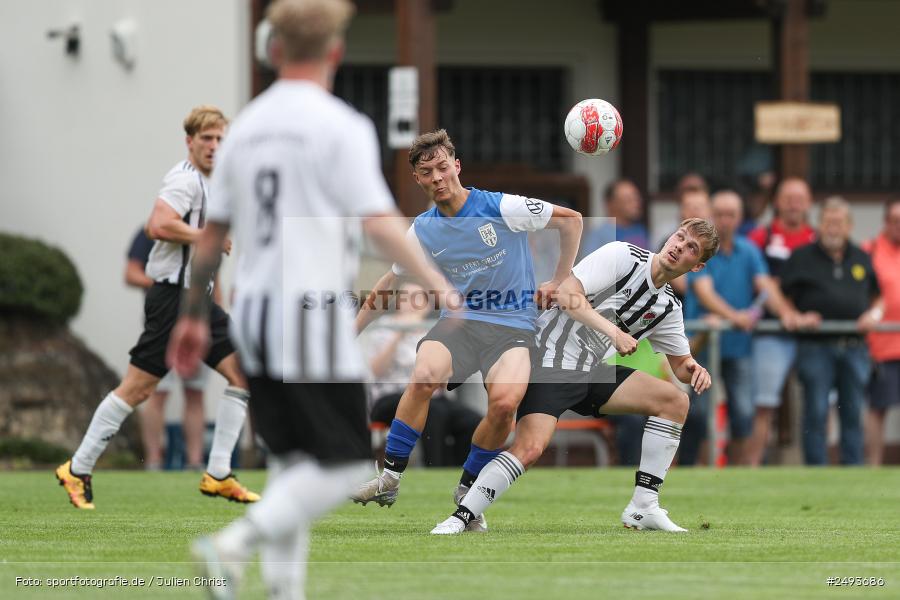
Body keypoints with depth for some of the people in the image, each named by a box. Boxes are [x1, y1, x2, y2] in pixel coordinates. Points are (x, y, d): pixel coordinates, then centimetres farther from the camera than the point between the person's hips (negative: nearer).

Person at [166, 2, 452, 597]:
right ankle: (235, 544, -19)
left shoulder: (247, 126, 11)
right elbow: (378, 222, -16)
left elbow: (213, 230, 15)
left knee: (292, 461, 14)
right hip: (315, 312, -7)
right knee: (343, 464, -4)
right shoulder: (342, 127, -8)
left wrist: (194, 315, 22)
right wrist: (438, 285, -13)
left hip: (255, 311, 7)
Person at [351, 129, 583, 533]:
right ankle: (390, 478, -20)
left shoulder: (502, 208, -8)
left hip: (513, 325, -2)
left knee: (505, 402, -31)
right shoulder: (423, 230, 6)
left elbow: (571, 219, 2)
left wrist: (559, 282, 3)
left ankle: (467, 492, -8)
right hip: (459, 320, 3)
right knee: (424, 376, -32)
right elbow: (389, 284, 20)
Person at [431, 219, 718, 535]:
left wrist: (693, 368, -4)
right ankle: (458, 519, -21)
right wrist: (613, 332, -27)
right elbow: (567, 294, -19)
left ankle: (643, 508, 0)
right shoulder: (623, 255, -10)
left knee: (674, 400, -1)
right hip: (552, 361, -8)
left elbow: (679, 362, 21)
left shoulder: (669, 306, 11)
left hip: (591, 372, 8)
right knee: (530, 448, -27)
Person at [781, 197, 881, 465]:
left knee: (853, 413, 5)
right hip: (816, 347, -3)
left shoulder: (862, 259, 15)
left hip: (854, 347, 3)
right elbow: (781, 295, 5)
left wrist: (873, 315, 2)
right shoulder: (802, 257, 6)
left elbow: (878, 297, 22)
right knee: (816, 413, -6)